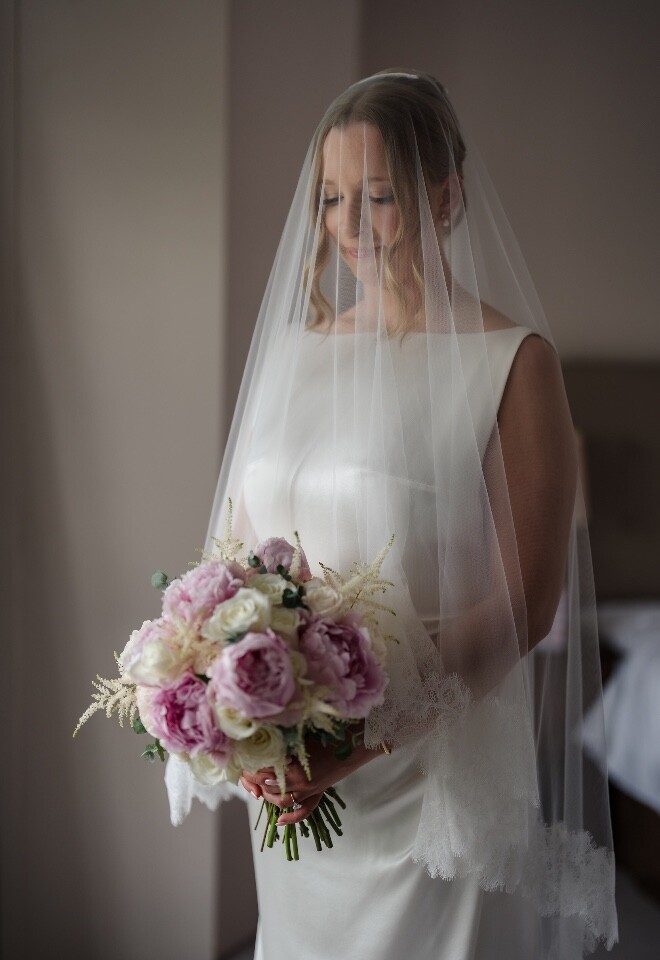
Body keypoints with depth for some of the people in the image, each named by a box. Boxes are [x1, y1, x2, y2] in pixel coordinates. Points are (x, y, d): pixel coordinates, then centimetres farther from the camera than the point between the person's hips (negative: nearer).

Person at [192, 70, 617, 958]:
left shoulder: (510, 361, -11)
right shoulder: (293, 349, 6)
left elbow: (526, 601, -14)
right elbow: (240, 544, 8)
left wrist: (375, 732, -23)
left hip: (436, 774, -5)